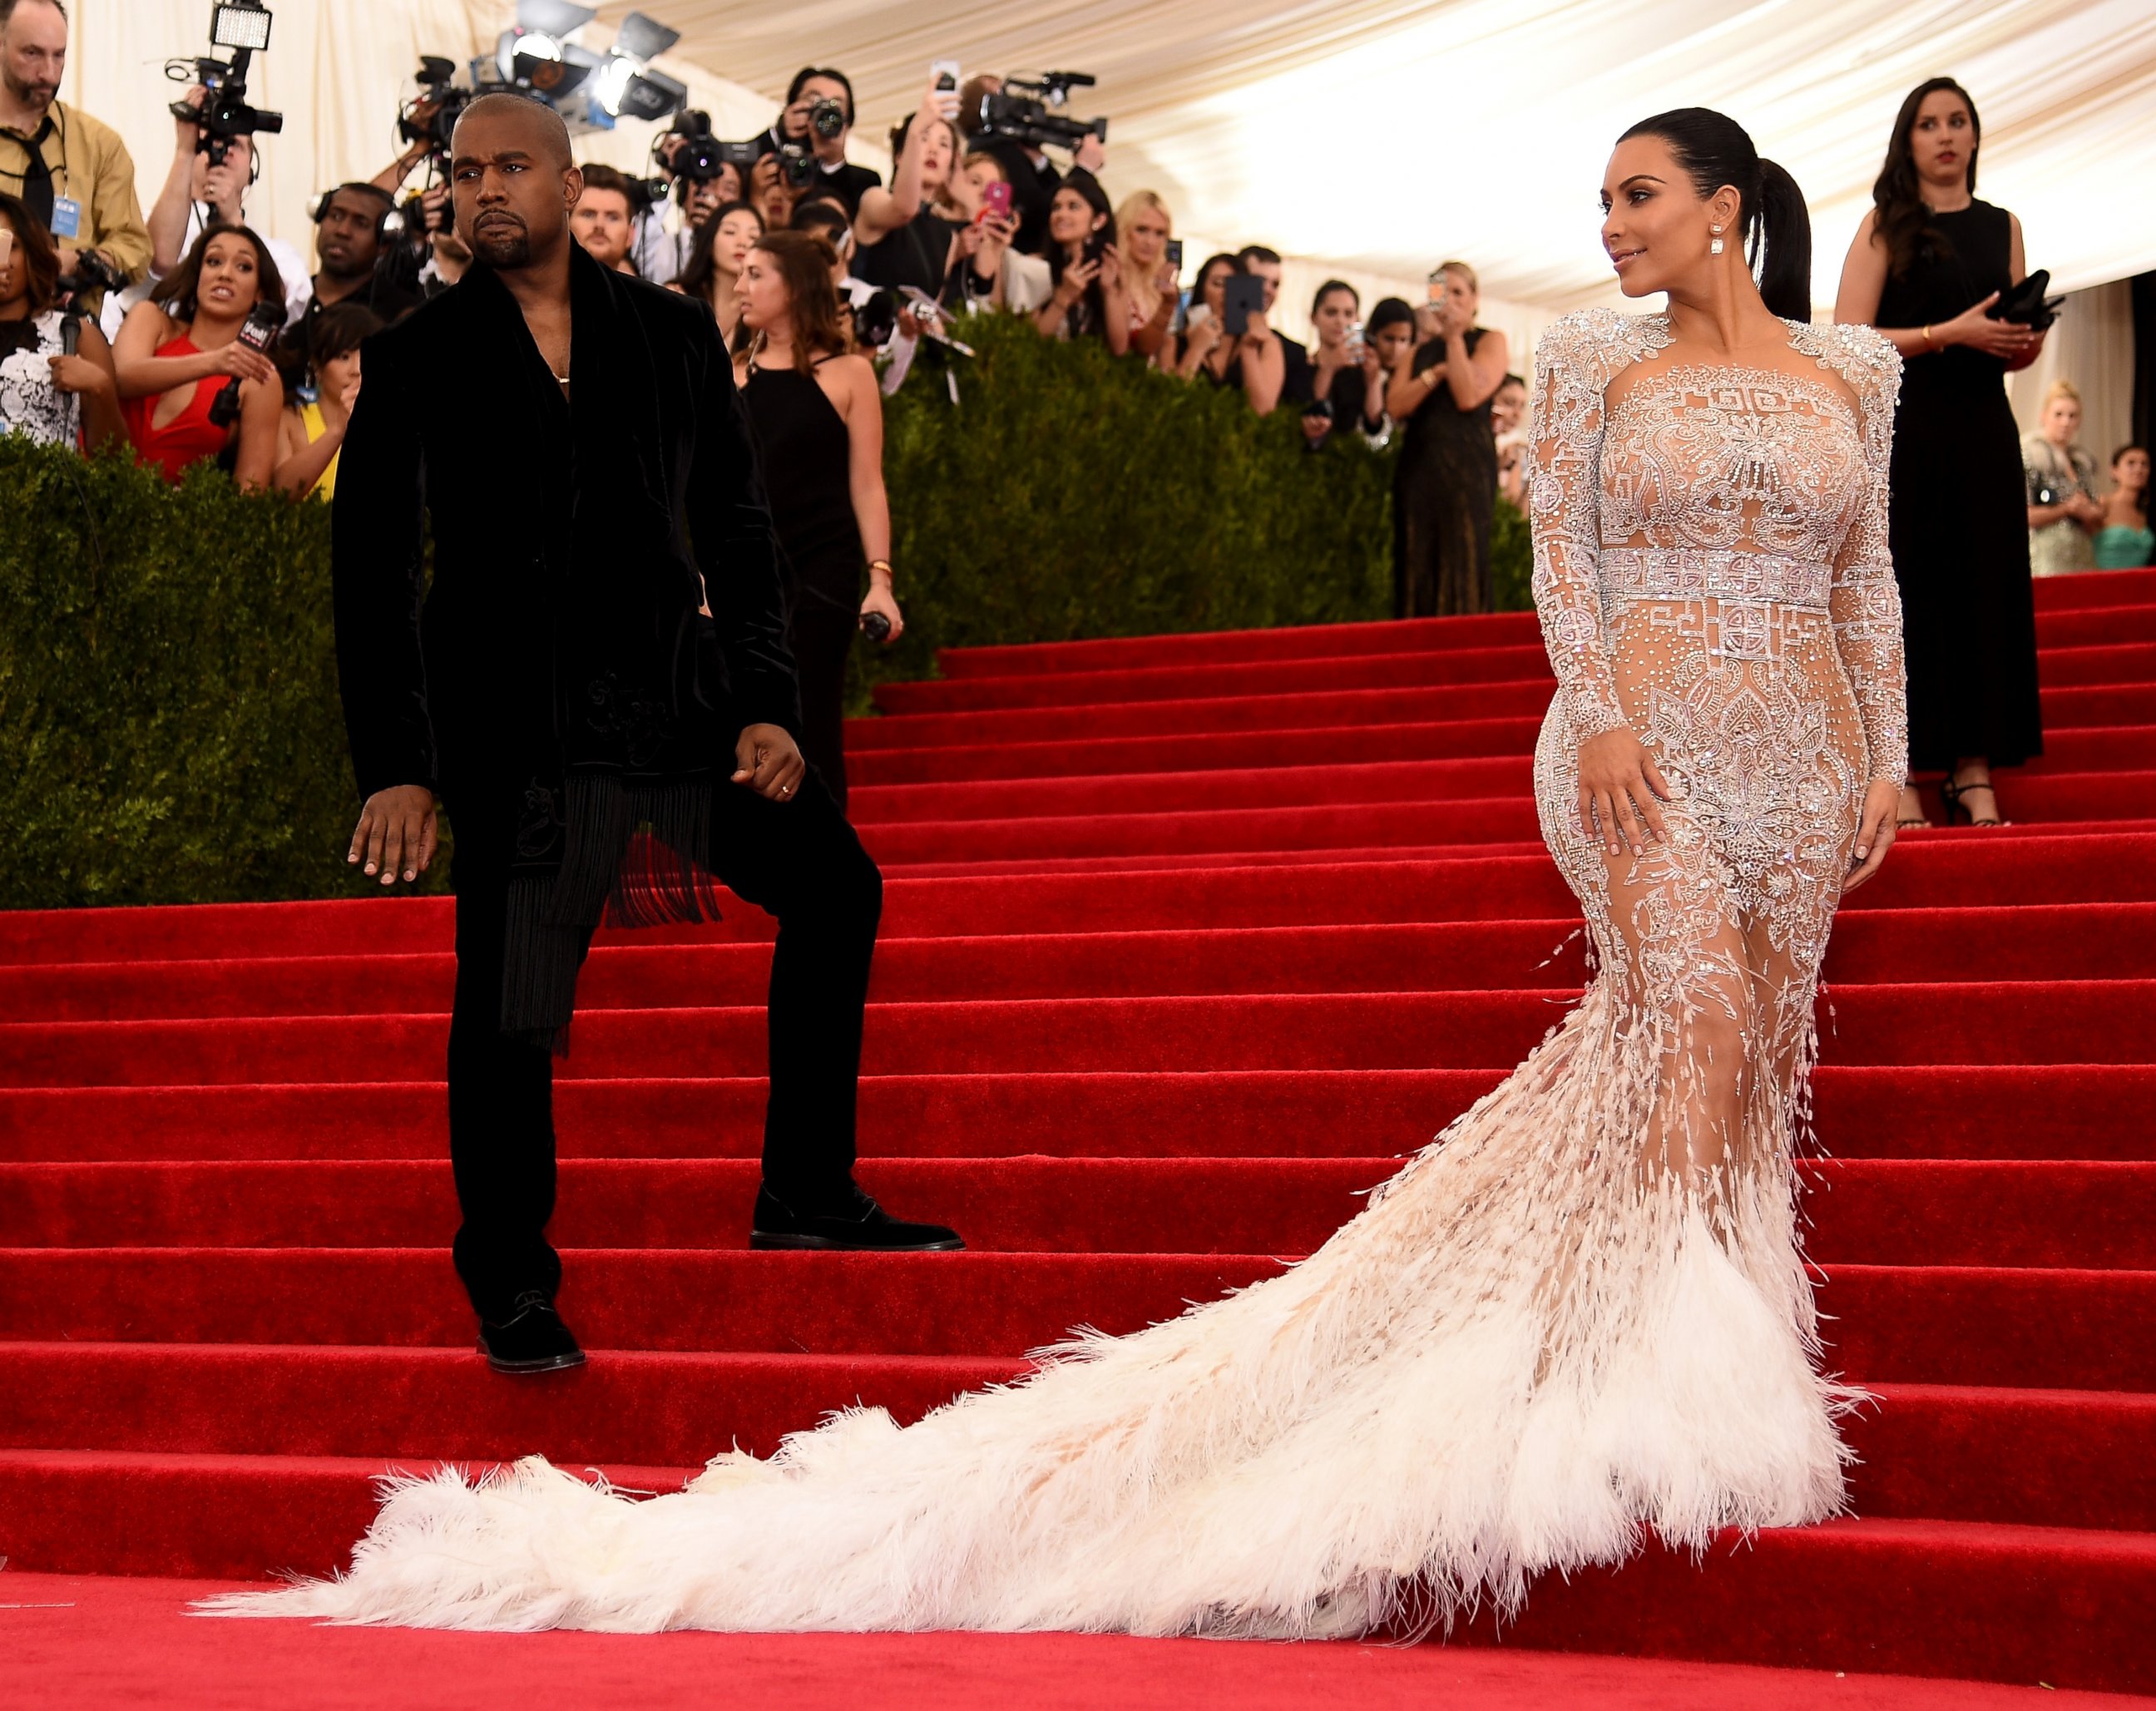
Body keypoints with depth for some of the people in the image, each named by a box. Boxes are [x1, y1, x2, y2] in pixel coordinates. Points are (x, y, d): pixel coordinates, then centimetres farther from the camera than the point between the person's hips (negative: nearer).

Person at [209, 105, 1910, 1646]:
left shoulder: (1854, 369, 13)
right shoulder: (1595, 358, 7)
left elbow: (1871, 577, 13)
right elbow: (1563, 549, 1)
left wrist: (1889, 758, 5)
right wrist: (1597, 715, -13)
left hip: (1800, 754, 3)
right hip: (1640, 740, -3)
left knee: (1747, 1043, 1)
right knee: (1695, 1007, -19)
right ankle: (1670, 1364, -19)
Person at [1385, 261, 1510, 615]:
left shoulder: (1490, 341, 6)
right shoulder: (1422, 351, 19)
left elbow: (1468, 397, -10)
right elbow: (1395, 406, 3)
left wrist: (1454, 338, -7)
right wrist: (1437, 372, -7)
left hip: (1466, 465, -4)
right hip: (1419, 463, 4)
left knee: (1462, 566, -11)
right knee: (1419, 568, -3)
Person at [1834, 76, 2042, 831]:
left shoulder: (2001, 227, 13)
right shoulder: (1885, 227, 1)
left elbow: (2018, 350, 17)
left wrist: (2024, 342, -7)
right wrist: (1951, 332, -17)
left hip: (1982, 434, 4)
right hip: (1903, 433, -4)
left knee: (1984, 592, 1)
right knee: (1905, 594, -5)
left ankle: (1975, 775, 2)